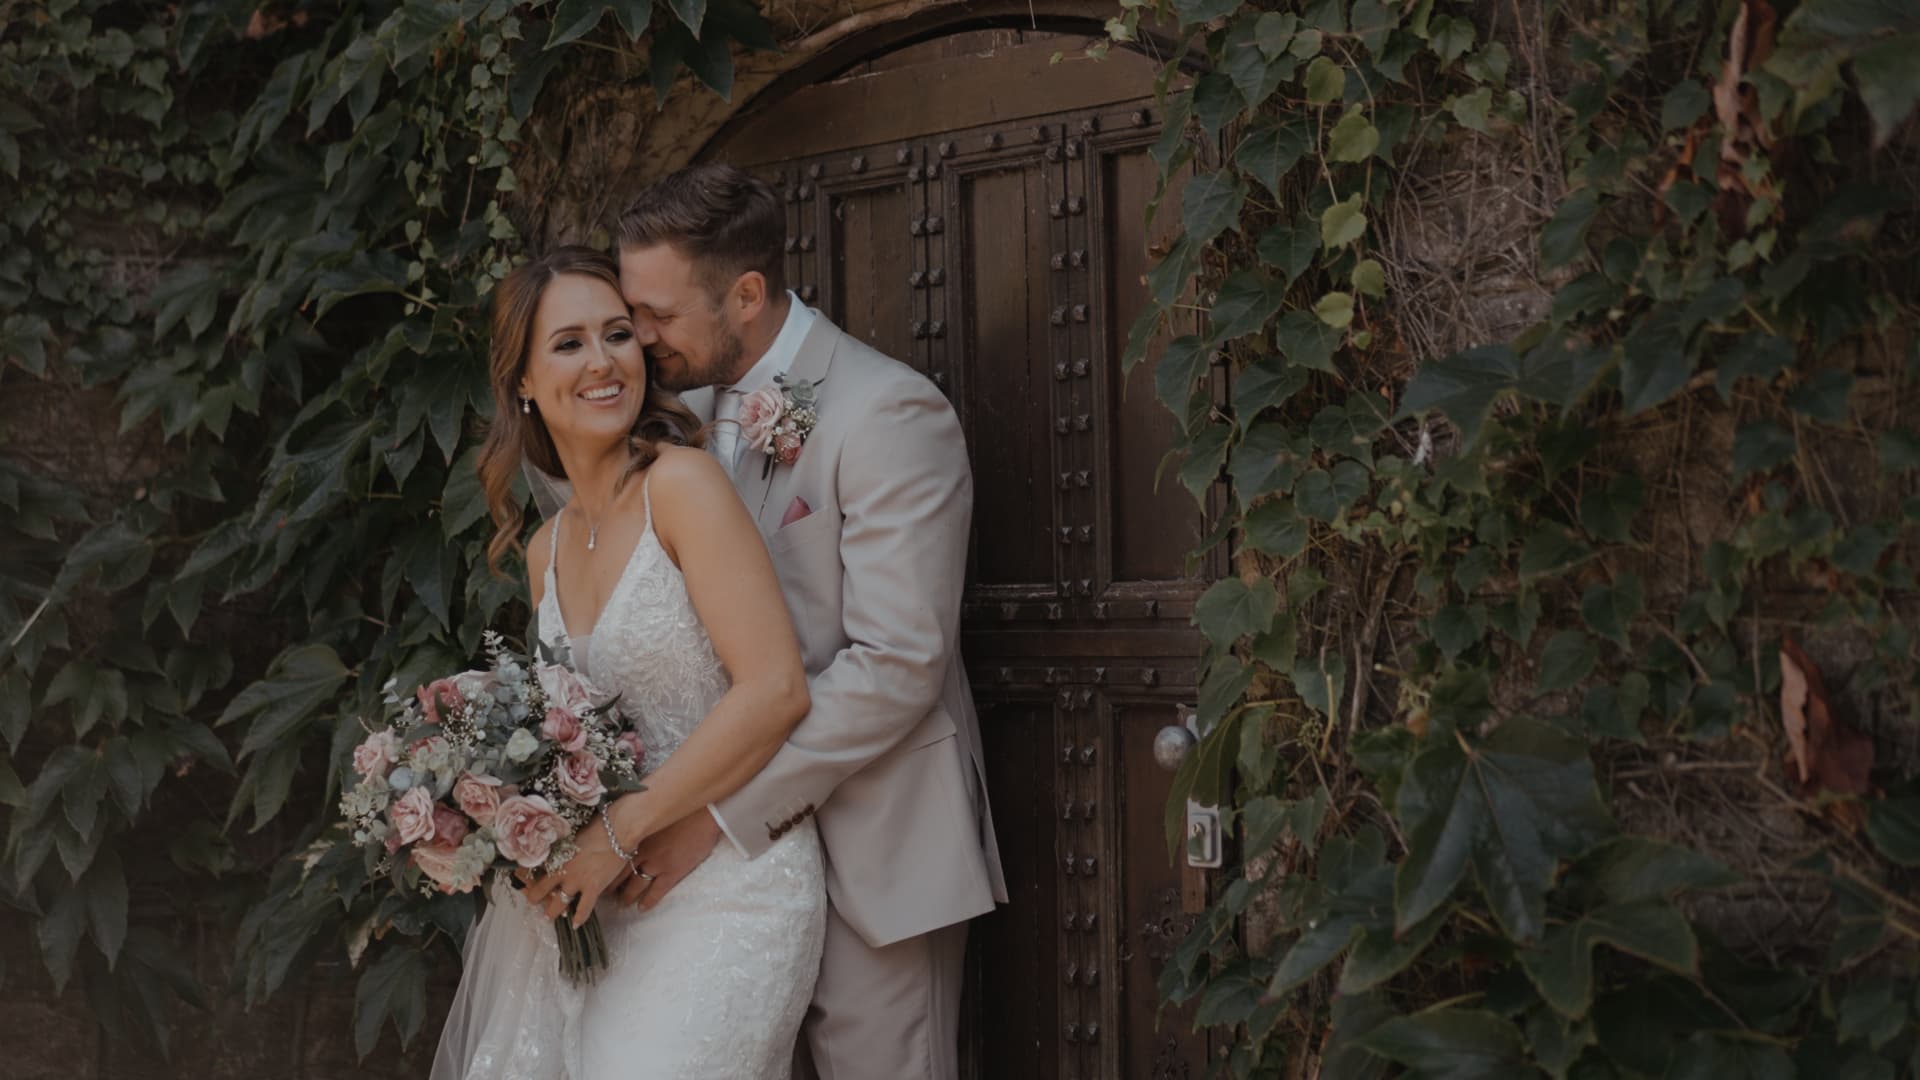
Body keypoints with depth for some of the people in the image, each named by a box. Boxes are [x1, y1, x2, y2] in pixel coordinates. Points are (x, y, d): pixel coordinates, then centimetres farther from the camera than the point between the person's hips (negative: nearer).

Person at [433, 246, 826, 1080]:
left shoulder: (681, 484, -10)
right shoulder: (546, 549, 12)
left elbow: (775, 690, -18)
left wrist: (621, 831, -16)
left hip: (723, 890, -6)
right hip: (599, 896, 6)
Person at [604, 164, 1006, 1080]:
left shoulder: (887, 412, -15)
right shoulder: (691, 408, 9)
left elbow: (897, 662, -21)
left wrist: (724, 810, -20)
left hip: (867, 846, -6)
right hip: (751, 834, 7)